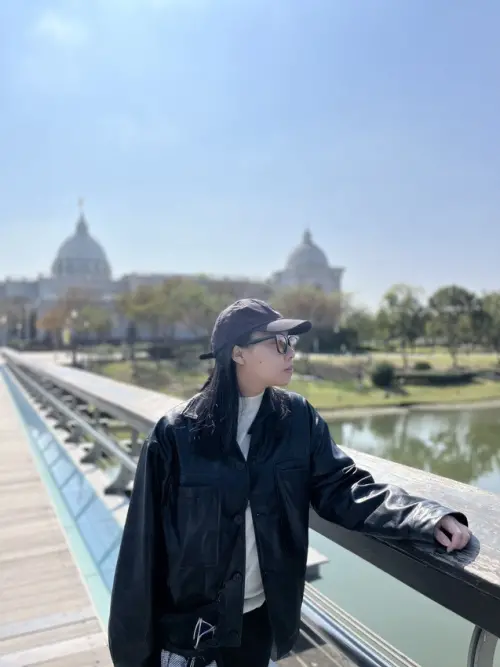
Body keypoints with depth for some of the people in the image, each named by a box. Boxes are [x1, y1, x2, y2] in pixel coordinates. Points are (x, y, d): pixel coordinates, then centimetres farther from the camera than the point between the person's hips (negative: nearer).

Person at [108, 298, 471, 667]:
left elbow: (344, 487, -11)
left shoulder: (298, 418, -8)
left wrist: (430, 518, -25)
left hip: (261, 613, 4)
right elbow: (144, 547, -14)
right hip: (186, 620, -3)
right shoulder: (177, 433, -19)